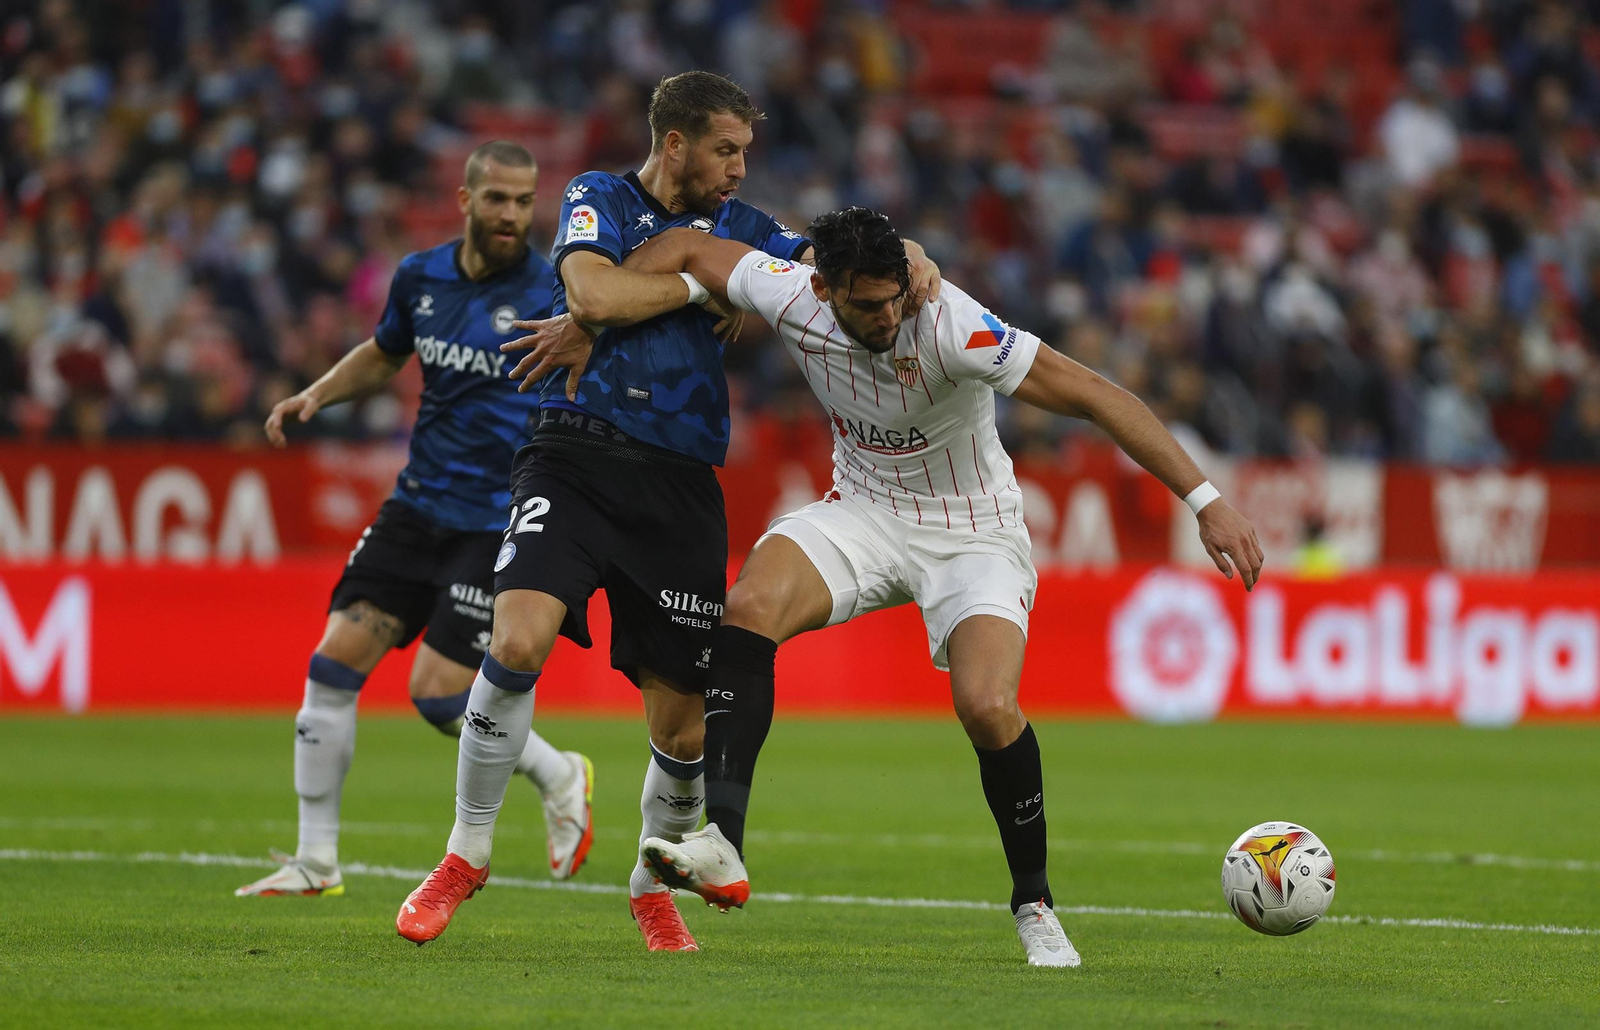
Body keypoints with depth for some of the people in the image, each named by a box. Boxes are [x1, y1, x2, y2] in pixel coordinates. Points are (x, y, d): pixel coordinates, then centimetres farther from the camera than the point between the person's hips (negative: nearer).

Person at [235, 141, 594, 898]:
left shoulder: (550, 296, -11)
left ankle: (559, 777, 18)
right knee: (335, 659, -3)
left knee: (438, 695, -11)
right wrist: (314, 396, 11)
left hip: (499, 523, -5)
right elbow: (384, 354, 25)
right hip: (418, 505, 5)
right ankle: (316, 860, 7)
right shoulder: (420, 277, 6)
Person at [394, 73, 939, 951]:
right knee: (518, 640, -26)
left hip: (681, 484, 3)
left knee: (685, 728, 0)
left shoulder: (738, 226, 17)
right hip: (577, 458, -3)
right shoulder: (599, 198, 5)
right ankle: (466, 854, -7)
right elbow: (594, 293, -13)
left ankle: (653, 885, 28)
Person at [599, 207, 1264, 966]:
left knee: (987, 706, -26)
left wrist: (1205, 502, -34)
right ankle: (721, 847, -31)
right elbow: (685, 249, 0)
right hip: (864, 512, 3)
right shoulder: (793, 299, -17)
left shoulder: (951, 326, -30)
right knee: (750, 603, -26)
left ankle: (1035, 904, -1)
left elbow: (1092, 395, -30)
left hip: (973, 534, -3)